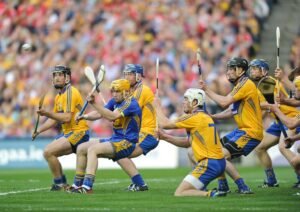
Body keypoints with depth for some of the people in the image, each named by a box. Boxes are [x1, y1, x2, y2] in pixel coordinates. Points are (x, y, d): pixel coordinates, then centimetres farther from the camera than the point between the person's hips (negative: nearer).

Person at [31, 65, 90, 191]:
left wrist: (47, 113, -28)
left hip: (78, 133, -10)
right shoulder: (58, 96, 16)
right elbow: (53, 120, 23)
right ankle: (63, 184, 19)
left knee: (48, 152, -19)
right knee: (48, 153, 14)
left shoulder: (70, 92, -14)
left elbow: (67, 118, -24)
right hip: (68, 133, 10)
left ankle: (59, 184, -9)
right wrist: (38, 130, 12)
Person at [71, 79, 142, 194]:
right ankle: (77, 185, 12)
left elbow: (112, 116, -30)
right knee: (81, 148, 8)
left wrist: (94, 103, -37)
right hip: (115, 139, 10)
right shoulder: (115, 101, 10)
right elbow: (99, 114, 7)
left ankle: (87, 187, -35)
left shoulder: (130, 103, -17)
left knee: (93, 149, -27)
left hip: (127, 143, -10)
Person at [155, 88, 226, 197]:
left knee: (179, 194, -10)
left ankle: (210, 194, -19)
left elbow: (164, 124, -6)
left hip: (210, 163, -9)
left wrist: (157, 106, 9)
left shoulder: (195, 117, -12)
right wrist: (165, 137, 15)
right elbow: (187, 143, 21)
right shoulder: (205, 117, 17)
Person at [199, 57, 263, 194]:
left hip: (251, 133, -10)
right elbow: (231, 111, 17)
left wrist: (206, 90, -12)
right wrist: (212, 117, 4)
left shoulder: (246, 84, -15)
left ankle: (243, 188, -15)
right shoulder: (239, 85, 17)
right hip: (241, 131, 10)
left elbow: (224, 102, -21)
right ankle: (223, 186, 19)